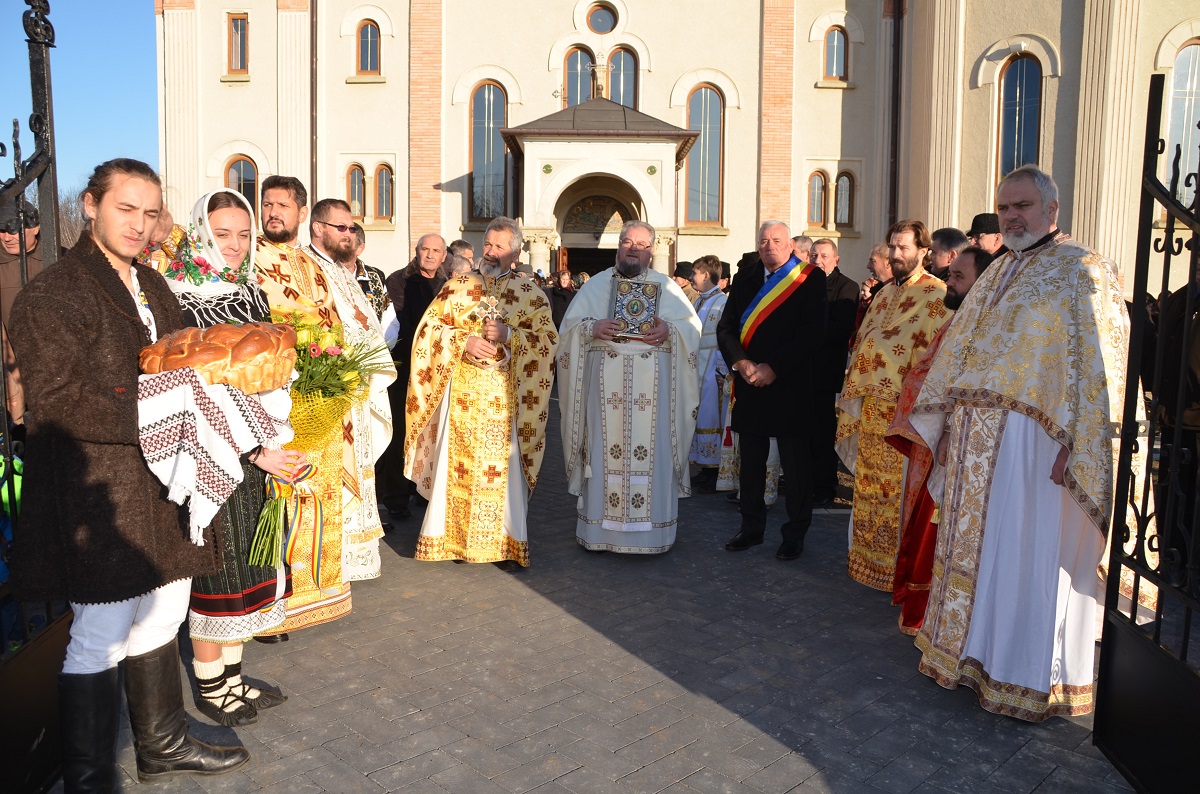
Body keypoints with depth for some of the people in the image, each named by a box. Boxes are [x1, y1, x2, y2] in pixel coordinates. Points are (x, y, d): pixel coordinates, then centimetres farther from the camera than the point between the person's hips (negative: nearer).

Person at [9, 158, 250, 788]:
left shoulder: (153, 288, 15)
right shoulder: (50, 296, -12)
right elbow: (55, 403, -19)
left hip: (164, 487, 8)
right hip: (97, 497, -8)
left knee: (161, 619, 19)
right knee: (101, 641, 3)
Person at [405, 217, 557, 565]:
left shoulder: (531, 293, 5)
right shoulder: (458, 286, 8)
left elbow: (549, 339, -1)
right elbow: (428, 328, 5)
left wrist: (509, 335, -15)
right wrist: (464, 341, -11)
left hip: (503, 396, -1)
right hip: (461, 393, 1)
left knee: (502, 467, 0)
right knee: (456, 463, 3)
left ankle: (508, 541, 10)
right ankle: (451, 537, 15)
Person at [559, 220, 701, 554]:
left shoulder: (667, 286, 13)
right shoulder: (596, 285, 14)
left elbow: (693, 326, 7)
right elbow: (569, 326, 8)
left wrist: (669, 331, -13)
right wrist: (592, 328, -12)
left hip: (652, 387, 0)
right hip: (606, 385, 0)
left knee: (651, 453, -1)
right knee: (605, 450, 0)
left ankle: (651, 528, 9)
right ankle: (599, 527, 10)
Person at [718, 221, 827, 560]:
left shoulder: (810, 280, -1)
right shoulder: (745, 284, 13)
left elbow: (812, 331, -11)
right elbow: (725, 328, 6)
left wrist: (774, 367, -16)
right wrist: (740, 362, -12)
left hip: (790, 385, -4)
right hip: (749, 386, 4)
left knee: (795, 464, 3)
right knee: (751, 461, 11)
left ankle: (795, 533, 16)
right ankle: (752, 527, 24)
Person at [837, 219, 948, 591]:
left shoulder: (936, 295, -8)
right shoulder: (884, 294, 16)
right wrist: (855, 392, 14)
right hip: (872, 406, 7)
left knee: (901, 488, 0)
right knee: (870, 484, 14)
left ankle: (902, 567, 12)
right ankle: (869, 555, 27)